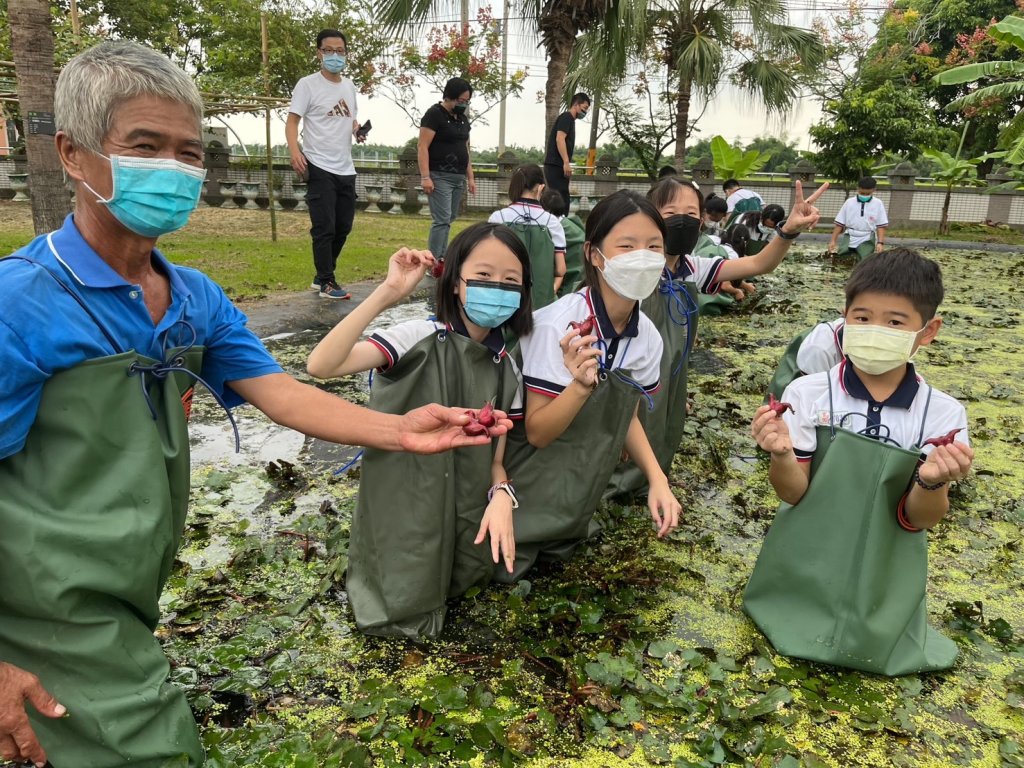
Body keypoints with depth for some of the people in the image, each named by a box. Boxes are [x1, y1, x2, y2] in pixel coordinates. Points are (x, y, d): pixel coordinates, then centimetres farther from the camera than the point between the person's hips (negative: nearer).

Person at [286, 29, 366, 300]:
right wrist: (295, 151, -26)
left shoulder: (349, 86, 14)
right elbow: (292, 121, -9)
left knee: (343, 226, 12)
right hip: (320, 168, -7)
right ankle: (327, 283, 4)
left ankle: (321, 277, 26)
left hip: (346, 169, 7)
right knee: (324, 228, -6)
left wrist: (358, 130, 2)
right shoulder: (307, 84, -5)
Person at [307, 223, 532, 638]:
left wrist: (501, 495, -20)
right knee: (407, 615, -3)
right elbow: (321, 365, -31)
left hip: (465, 525, 5)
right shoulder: (420, 338, -18)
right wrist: (388, 293, -34)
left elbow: (495, 459, 2)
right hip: (403, 523, -5)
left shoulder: (507, 370, -1)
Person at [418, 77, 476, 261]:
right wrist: (425, 177, -20)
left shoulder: (463, 119, 18)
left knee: (448, 220, 7)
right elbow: (422, 147, -12)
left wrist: (470, 177, 17)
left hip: (459, 178, 8)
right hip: (439, 177, -7)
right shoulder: (434, 114, -6)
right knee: (442, 220, -14)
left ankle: (442, 259, 12)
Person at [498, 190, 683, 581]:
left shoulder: (647, 336, -9)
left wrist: (657, 480, -9)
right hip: (531, 486, -5)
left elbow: (625, 415, 5)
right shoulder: (558, 325, -27)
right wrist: (581, 386, -41)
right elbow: (537, 432, -23)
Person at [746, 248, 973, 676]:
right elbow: (794, 492, -10)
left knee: (878, 652, -3)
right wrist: (781, 454, -32)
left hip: (887, 571, 1)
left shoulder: (942, 415, -10)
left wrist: (932, 482, -29)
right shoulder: (808, 394, -13)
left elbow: (918, 519, -7)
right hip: (807, 559, -1)